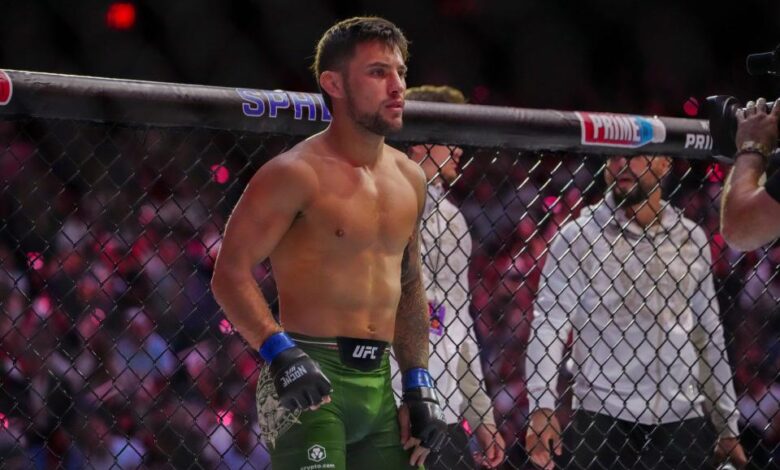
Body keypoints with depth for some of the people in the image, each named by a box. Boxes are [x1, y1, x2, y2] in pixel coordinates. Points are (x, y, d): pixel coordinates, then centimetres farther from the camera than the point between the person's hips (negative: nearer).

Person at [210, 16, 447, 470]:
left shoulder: (409, 178, 15)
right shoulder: (298, 173, -7)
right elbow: (231, 272, -13)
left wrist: (419, 387, 17)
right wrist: (280, 351, -26)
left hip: (379, 384, 7)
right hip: (310, 381, -7)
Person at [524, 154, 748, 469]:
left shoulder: (692, 239, 12)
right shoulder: (578, 236, 0)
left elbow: (709, 337, 16)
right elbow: (547, 325, -5)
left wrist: (726, 427, 14)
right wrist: (541, 408, -18)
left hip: (682, 423, 3)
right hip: (601, 419, -3)